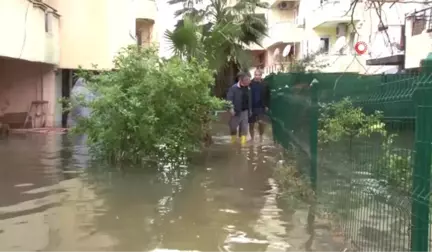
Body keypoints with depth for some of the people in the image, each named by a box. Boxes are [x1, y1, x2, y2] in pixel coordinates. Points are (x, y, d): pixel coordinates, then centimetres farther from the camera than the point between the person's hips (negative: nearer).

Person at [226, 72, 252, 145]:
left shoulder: (248, 89, 8)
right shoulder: (234, 88, -10)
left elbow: (249, 100, 14)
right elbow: (229, 98, -14)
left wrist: (250, 110, 13)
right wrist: (231, 108, -23)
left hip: (245, 111, 4)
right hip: (236, 111, -4)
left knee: (244, 128, 2)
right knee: (233, 127, 8)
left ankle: (243, 143, 6)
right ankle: (233, 142, 26)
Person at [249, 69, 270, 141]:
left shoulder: (264, 85, 0)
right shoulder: (250, 84, -4)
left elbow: (267, 96, 5)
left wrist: (266, 105, -2)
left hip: (261, 107, 0)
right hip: (251, 107, 0)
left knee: (262, 123, -2)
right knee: (251, 124, 8)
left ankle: (261, 137, 17)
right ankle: (252, 138, 22)